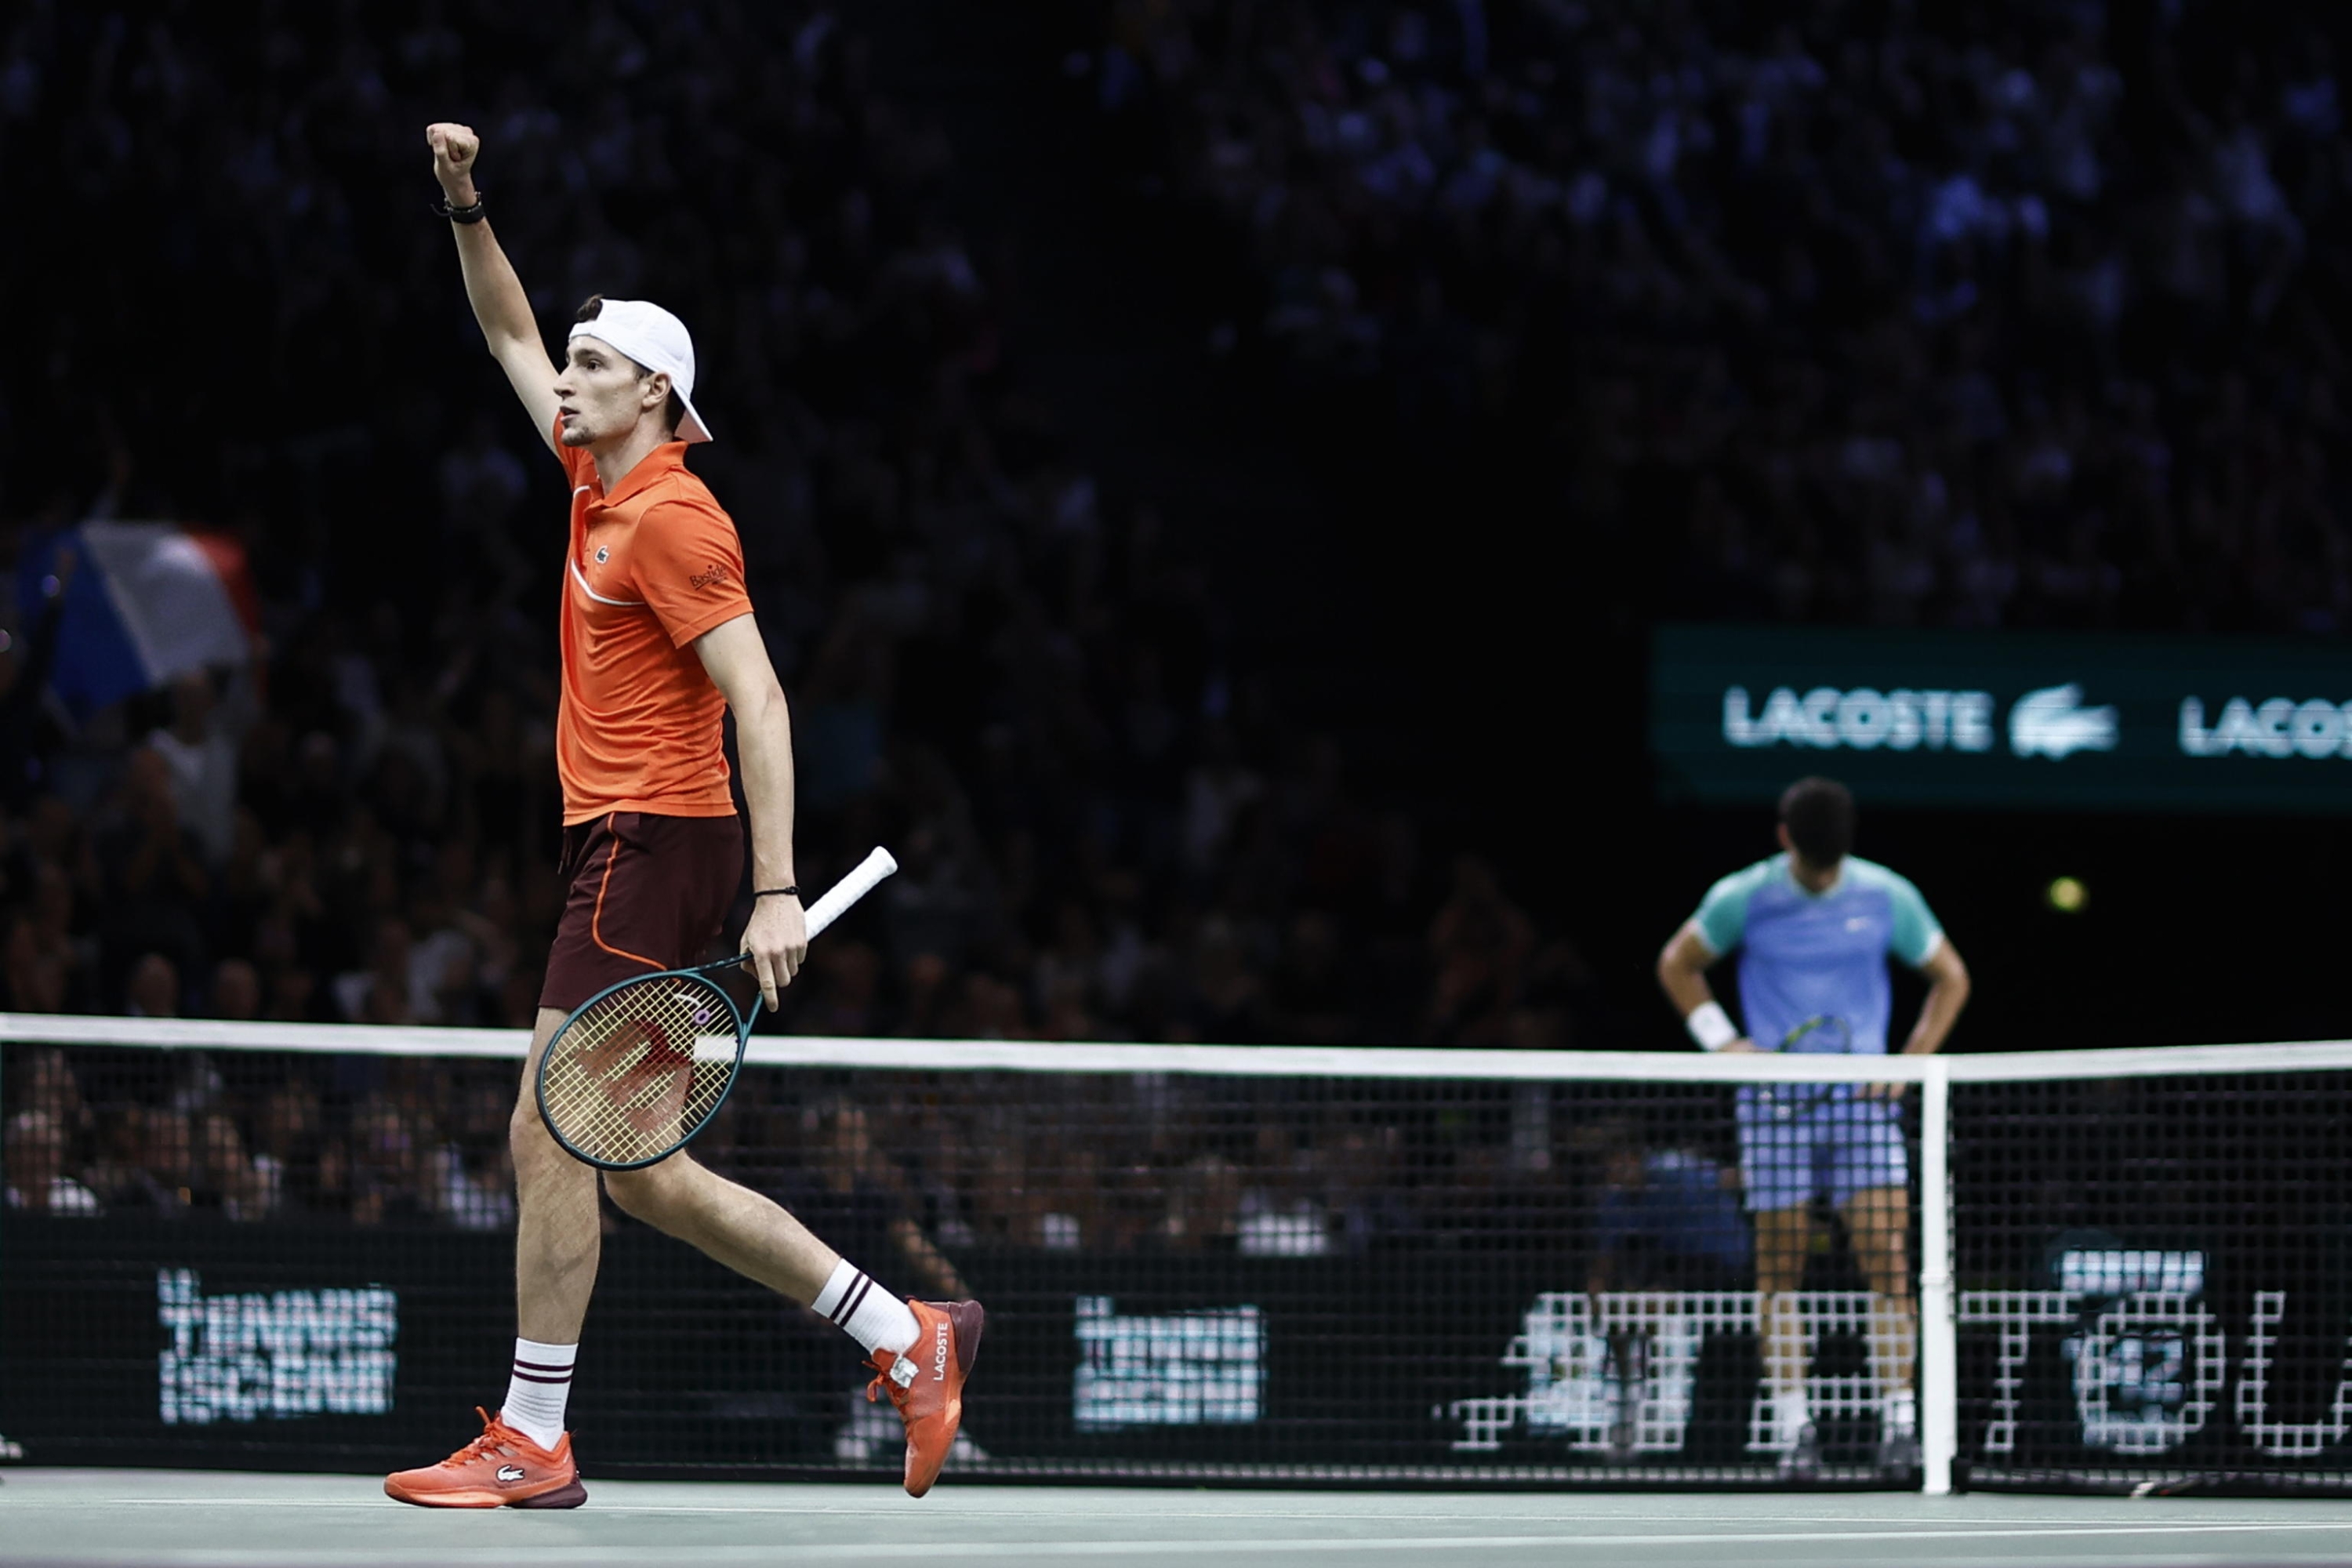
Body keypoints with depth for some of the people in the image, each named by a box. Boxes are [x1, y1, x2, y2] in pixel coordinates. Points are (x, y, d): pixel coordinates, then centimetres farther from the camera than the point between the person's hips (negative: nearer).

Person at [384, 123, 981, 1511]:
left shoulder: (672, 517, -12)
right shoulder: (603, 482, 15)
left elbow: (757, 698, -19)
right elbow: (513, 340, 29)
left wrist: (778, 891, -25)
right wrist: (468, 206, 16)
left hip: (654, 848, -9)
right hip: (624, 852, 9)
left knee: (549, 1138, -8)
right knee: (638, 1169, 8)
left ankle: (532, 1441, -4)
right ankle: (911, 1339, 11)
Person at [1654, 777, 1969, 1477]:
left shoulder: (1887, 898, 0)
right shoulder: (1742, 900, -2)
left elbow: (1950, 977, 12)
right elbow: (1677, 965, 13)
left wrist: (1912, 1060, -1)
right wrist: (1722, 1040, -1)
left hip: (1863, 1098, 0)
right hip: (1775, 1103, 0)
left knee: (1887, 1256, -10)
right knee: (1780, 1266, -1)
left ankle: (1898, 1414, -7)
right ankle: (1792, 1421, 4)